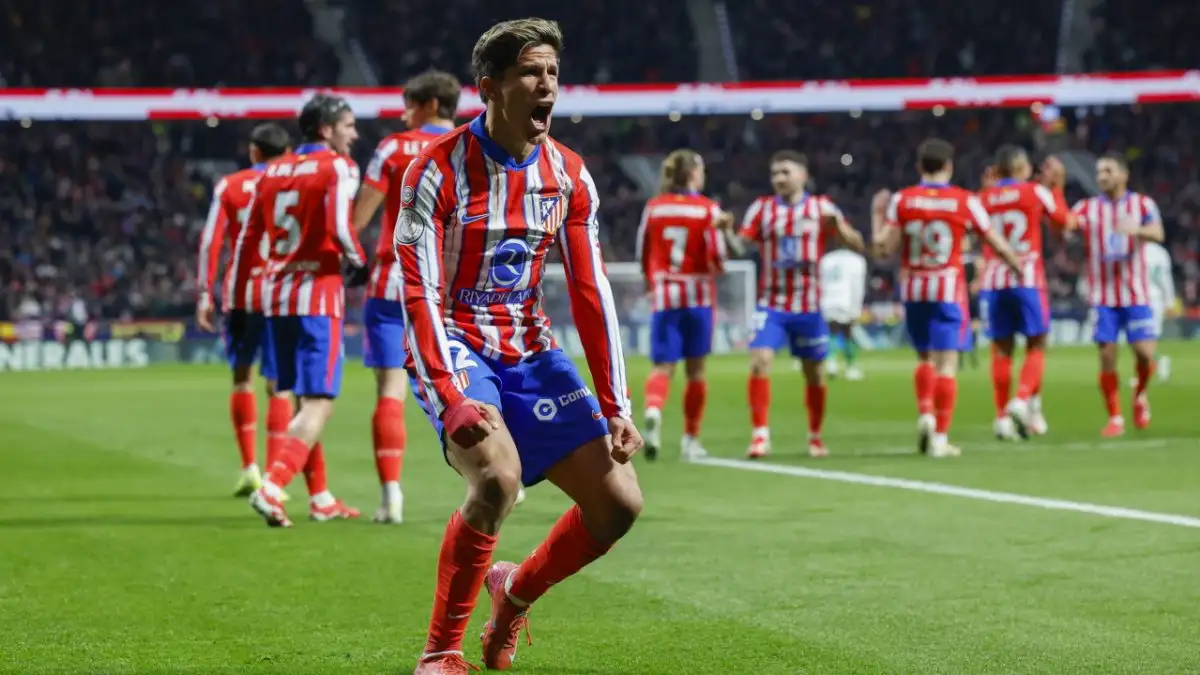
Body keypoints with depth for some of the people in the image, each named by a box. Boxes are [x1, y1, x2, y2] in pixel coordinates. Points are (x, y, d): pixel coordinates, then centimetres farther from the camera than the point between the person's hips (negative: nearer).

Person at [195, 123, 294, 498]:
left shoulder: (229, 186, 4)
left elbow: (211, 241, -3)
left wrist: (204, 294, -3)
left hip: (239, 295, 1)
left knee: (242, 376, 15)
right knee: (278, 384, 1)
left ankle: (249, 468, 11)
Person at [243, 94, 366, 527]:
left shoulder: (273, 171, 12)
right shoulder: (337, 167, -7)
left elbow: (250, 234, 12)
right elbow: (339, 227, -20)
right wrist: (357, 263, -3)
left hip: (276, 293, 7)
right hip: (317, 293, -7)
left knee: (304, 400, 17)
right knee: (318, 405, -7)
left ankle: (321, 499, 24)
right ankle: (271, 489, -22)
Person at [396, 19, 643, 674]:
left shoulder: (568, 174, 2)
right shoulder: (437, 171, -15)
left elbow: (591, 293, 4)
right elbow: (418, 292, -19)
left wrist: (615, 408, -1)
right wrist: (451, 398, -32)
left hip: (530, 353, 6)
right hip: (455, 348, -6)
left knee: (619, 502, -2)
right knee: (498, 475, -32)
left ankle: (517, 590, 26)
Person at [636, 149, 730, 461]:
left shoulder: (653, 207, 3)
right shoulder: (708, 209, -5)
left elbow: (643, 253, 11)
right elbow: (717, 257, -11)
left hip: (663, 295, 2)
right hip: (699, 295, -1)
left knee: (662, 366, -2)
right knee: (695, 370, 11)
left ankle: (653, 409, -34)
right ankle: (690, 439, 16)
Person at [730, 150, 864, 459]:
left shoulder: (821, 207, 2)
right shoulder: (762, 208, 2)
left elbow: (857, 244, -1)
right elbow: (740, 244, -5)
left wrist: (839, 226, -21)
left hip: (809, 306, 1)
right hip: (771, 304, -1)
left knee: (815, 373, 9)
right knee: (759, 361, -20)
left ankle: (815, 436, 28)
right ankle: (760, 434, -16)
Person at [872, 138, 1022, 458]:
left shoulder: (901, 200, -2)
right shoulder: (966, 202, -5)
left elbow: (883, 248, -6)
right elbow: (997, 244, 2)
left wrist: (877, 215, 11)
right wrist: (1020, 267, 20)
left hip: (913, 290, 3)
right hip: (948, 290, -3)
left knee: (925, 358, 20)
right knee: (946, 363, -1)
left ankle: (925, 413, -1)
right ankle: (940, 437, -4)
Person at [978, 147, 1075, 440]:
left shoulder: (984, 198, 5)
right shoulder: (1036, 192, -2)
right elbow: (1064, 221, 12)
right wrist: (1056, 187, 23)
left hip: (994, 282, 3)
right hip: (1028, 279, -3)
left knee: (1002, 350, 7)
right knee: (1036, 346, 5)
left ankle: (1002, 416, 4)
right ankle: (1024, 400, -15)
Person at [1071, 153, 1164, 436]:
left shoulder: (1143, 204, 3)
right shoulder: (1087, 208, 5)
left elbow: (1157, 234, -14)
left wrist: (1136, 230, -36)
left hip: (1136, 294, 0)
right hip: (1102, 297, 0)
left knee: (1145, 352, -8)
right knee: (1107, 357, -5)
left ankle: (1140, 394, 22)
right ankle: (1115, 418, 5)